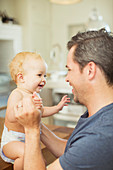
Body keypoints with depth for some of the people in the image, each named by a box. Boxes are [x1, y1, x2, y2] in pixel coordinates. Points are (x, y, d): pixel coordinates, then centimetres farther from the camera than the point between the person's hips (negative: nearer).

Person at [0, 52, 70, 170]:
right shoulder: (17, 94, -25)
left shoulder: (35, 95, 4)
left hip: (29, 138, 9)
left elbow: (41, 111, 22)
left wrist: (57, 107, 16)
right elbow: (10, 117, -39)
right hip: (12, 140, -9)